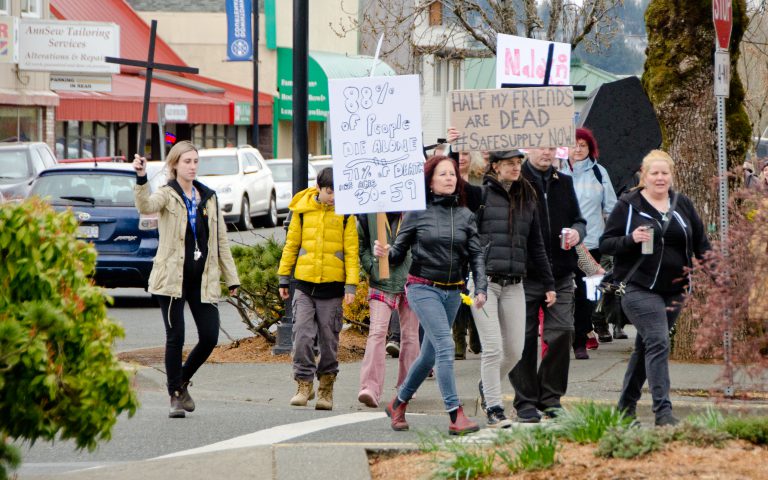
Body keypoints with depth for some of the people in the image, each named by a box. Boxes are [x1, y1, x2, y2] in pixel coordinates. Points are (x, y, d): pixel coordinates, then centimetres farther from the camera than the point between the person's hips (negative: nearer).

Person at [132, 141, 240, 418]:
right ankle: (175, 396, 7)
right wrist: (141, 179, -43)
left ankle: (183, 381, 22)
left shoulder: (209, 198, 13)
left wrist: (231, 278, 12)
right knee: (175, 337, -4)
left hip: (203, 279, 4)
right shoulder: (167, 196, -2)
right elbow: (146, 206, -26)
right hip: (173, 278, -4)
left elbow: (221, 240, 15)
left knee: (210, 338, -2)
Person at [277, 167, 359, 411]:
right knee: (302, 335, -7)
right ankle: (304, 385, 2)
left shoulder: (345, 213, -1)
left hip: (332, 286, -1)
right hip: (304, 284, 1)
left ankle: (326, 389, 15)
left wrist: (351, 285, -7)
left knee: (329, 340, 5)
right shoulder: (303, 209, 3)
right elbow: (291, 244, 12)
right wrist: (283, 278, 11)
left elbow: (351, 251, 0)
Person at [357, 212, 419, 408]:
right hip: (381, 283, -1)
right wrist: (371, 268, -2)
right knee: (377, 333, -14)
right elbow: (361, 243, 10)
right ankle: (370, 388, -21)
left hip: (410, 281, 1)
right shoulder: (369, 212, 0)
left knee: (410, 335, 8)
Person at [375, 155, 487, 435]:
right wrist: (385, 253, -22)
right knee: (445, 346, -18)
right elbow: (400, 251, 0)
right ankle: (455, 416, -21)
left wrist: (480, 288, -6)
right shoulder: (417, 213, -3)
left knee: (430, 353, 12)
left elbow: (476, 255, 6)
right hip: (423, 288, -5)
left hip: (453, 291, 5)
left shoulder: (465, 215, 6)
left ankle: (399, 404, 32)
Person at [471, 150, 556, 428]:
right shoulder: (482, 194, -2)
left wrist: (549, 284, 18)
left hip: (514, 284, 5)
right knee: (493, 348, -8)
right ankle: (494, 410, 1)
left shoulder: (526, 199, 14)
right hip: (483, 282, -5)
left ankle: (487, 386, 30)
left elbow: (536, 245, 18)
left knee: (515, 351, 4)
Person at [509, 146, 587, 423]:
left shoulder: (564, 183, 13)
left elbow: (578, 220, 21)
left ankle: (551, 398, 9)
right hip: (525, 274, -4)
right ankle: (526, 403, 10)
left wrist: (577, 232, 0)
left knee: (562, 332, -4)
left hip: (560, 275, 4)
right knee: (524, 339, 1)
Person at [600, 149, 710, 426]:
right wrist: (630, 239, -20)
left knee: (645, 346, 15)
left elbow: (701, 243, 18)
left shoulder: (682, 205, 10)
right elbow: (605, 244, -2)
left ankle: (627, 404, 27)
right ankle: (662, 411, -22)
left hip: (674, 290, 5)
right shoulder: (628, 206, -2)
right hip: (640, 288, -5)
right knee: (658, 344, -18)